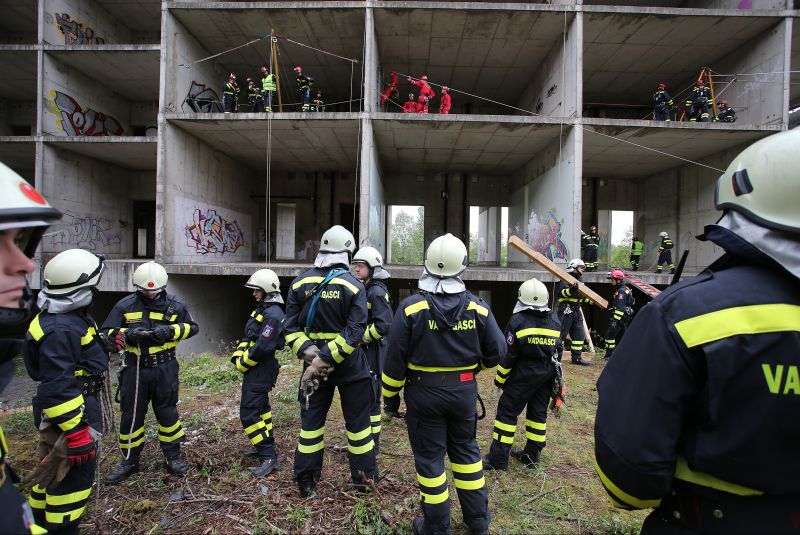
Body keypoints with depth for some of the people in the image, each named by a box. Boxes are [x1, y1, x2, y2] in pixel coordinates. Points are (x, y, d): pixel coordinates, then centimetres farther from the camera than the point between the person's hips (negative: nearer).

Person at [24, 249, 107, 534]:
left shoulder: (69, 315, 4)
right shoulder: (60, 330, -29)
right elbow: (57, 388, -29)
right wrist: (76, 432, -25)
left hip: (79, 401, 11)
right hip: (69, 410, -11)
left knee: (56, 465, 26)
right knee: (75, 472, 4)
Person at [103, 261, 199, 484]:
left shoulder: (175, 305, -3)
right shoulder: (125, 305, -2)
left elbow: (192, 327, 1)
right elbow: (107, 333, 0)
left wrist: (171, 330, -17)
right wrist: (128, 334, -20)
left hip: (165, 369, -1)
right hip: (135, 368, 1)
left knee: (167, 412, 9)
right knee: (131, 414, 11)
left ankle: (173, 457, 25)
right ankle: (129, 461, 30)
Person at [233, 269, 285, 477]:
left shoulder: (273, 314, -21)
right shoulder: (261, 309, 12)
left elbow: (262, 347, -25)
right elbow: (248, 337, 15)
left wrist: (243, 363, -12)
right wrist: (237, 356, 0)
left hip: (260, 369, -11)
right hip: (256, 368, 11)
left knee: (248, 412, -10)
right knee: (261, 407, 20)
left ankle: (268, 457, -4)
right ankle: (266, 445, 35)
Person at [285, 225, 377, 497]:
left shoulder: (299, 284, -1)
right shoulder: (354, 286, -12)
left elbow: (291, 327, -5)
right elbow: (354, 332, -20)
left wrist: (309, 353, -12)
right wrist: (326, 359, -19)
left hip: (313, 362, 3)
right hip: (350, 366, -3)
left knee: (311, 420, 17)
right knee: (357, 421, 13)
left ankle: (306, 480, 28)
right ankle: (364, 477, 27)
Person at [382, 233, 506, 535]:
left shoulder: (411, 307, -15)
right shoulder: (478, 307, -7)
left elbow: (395, 359, -12)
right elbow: (496, 352, -1)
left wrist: (390, 395, 2)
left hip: (424, 392, -3)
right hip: (464, 391, 3)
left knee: (430, 457, 13)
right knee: (465, 450, 22)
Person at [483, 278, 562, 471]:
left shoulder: (518, 321, -14)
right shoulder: (555, 323, 3)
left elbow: (508, 354, -13)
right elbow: (556, 351, 11)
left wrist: (500, 378, -3)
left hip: (523, 375, -6)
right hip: (547, 375, 6)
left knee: (507, 411, 1)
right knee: (538, 412, 15)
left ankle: (498, 458, 4)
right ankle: (532, 455, 26)